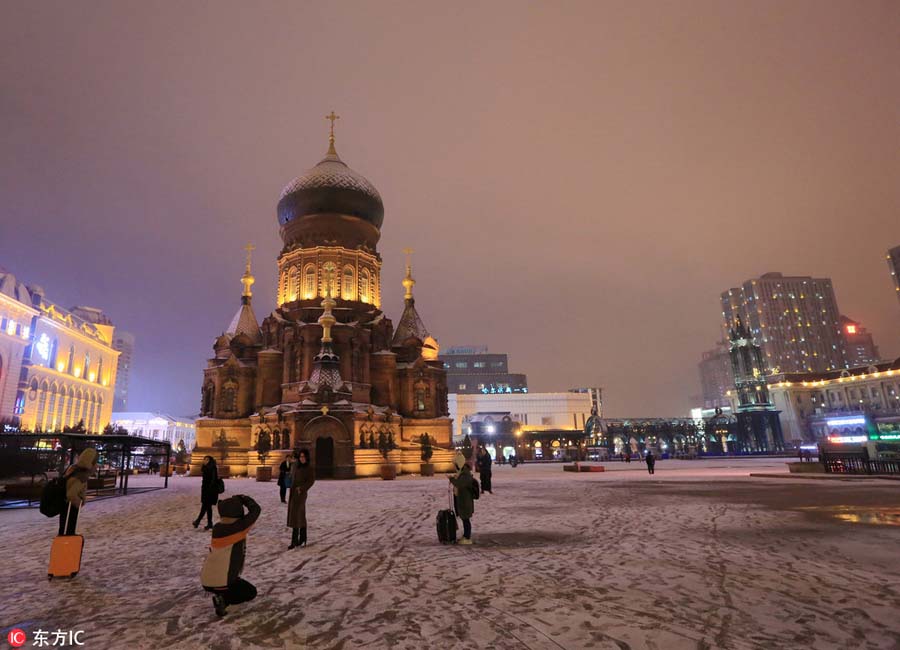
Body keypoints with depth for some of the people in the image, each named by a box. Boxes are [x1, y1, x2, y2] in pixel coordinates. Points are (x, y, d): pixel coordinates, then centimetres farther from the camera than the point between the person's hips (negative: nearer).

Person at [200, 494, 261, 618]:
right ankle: (223, 599, -7)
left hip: (205, 581, 7)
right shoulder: (239, 527, -19)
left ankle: (220, 596, 13)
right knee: (251, 592, 15)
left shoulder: (216, 529, -1)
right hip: (221, 583, -7)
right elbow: (256, 509, -10)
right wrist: (243, 498, 7)